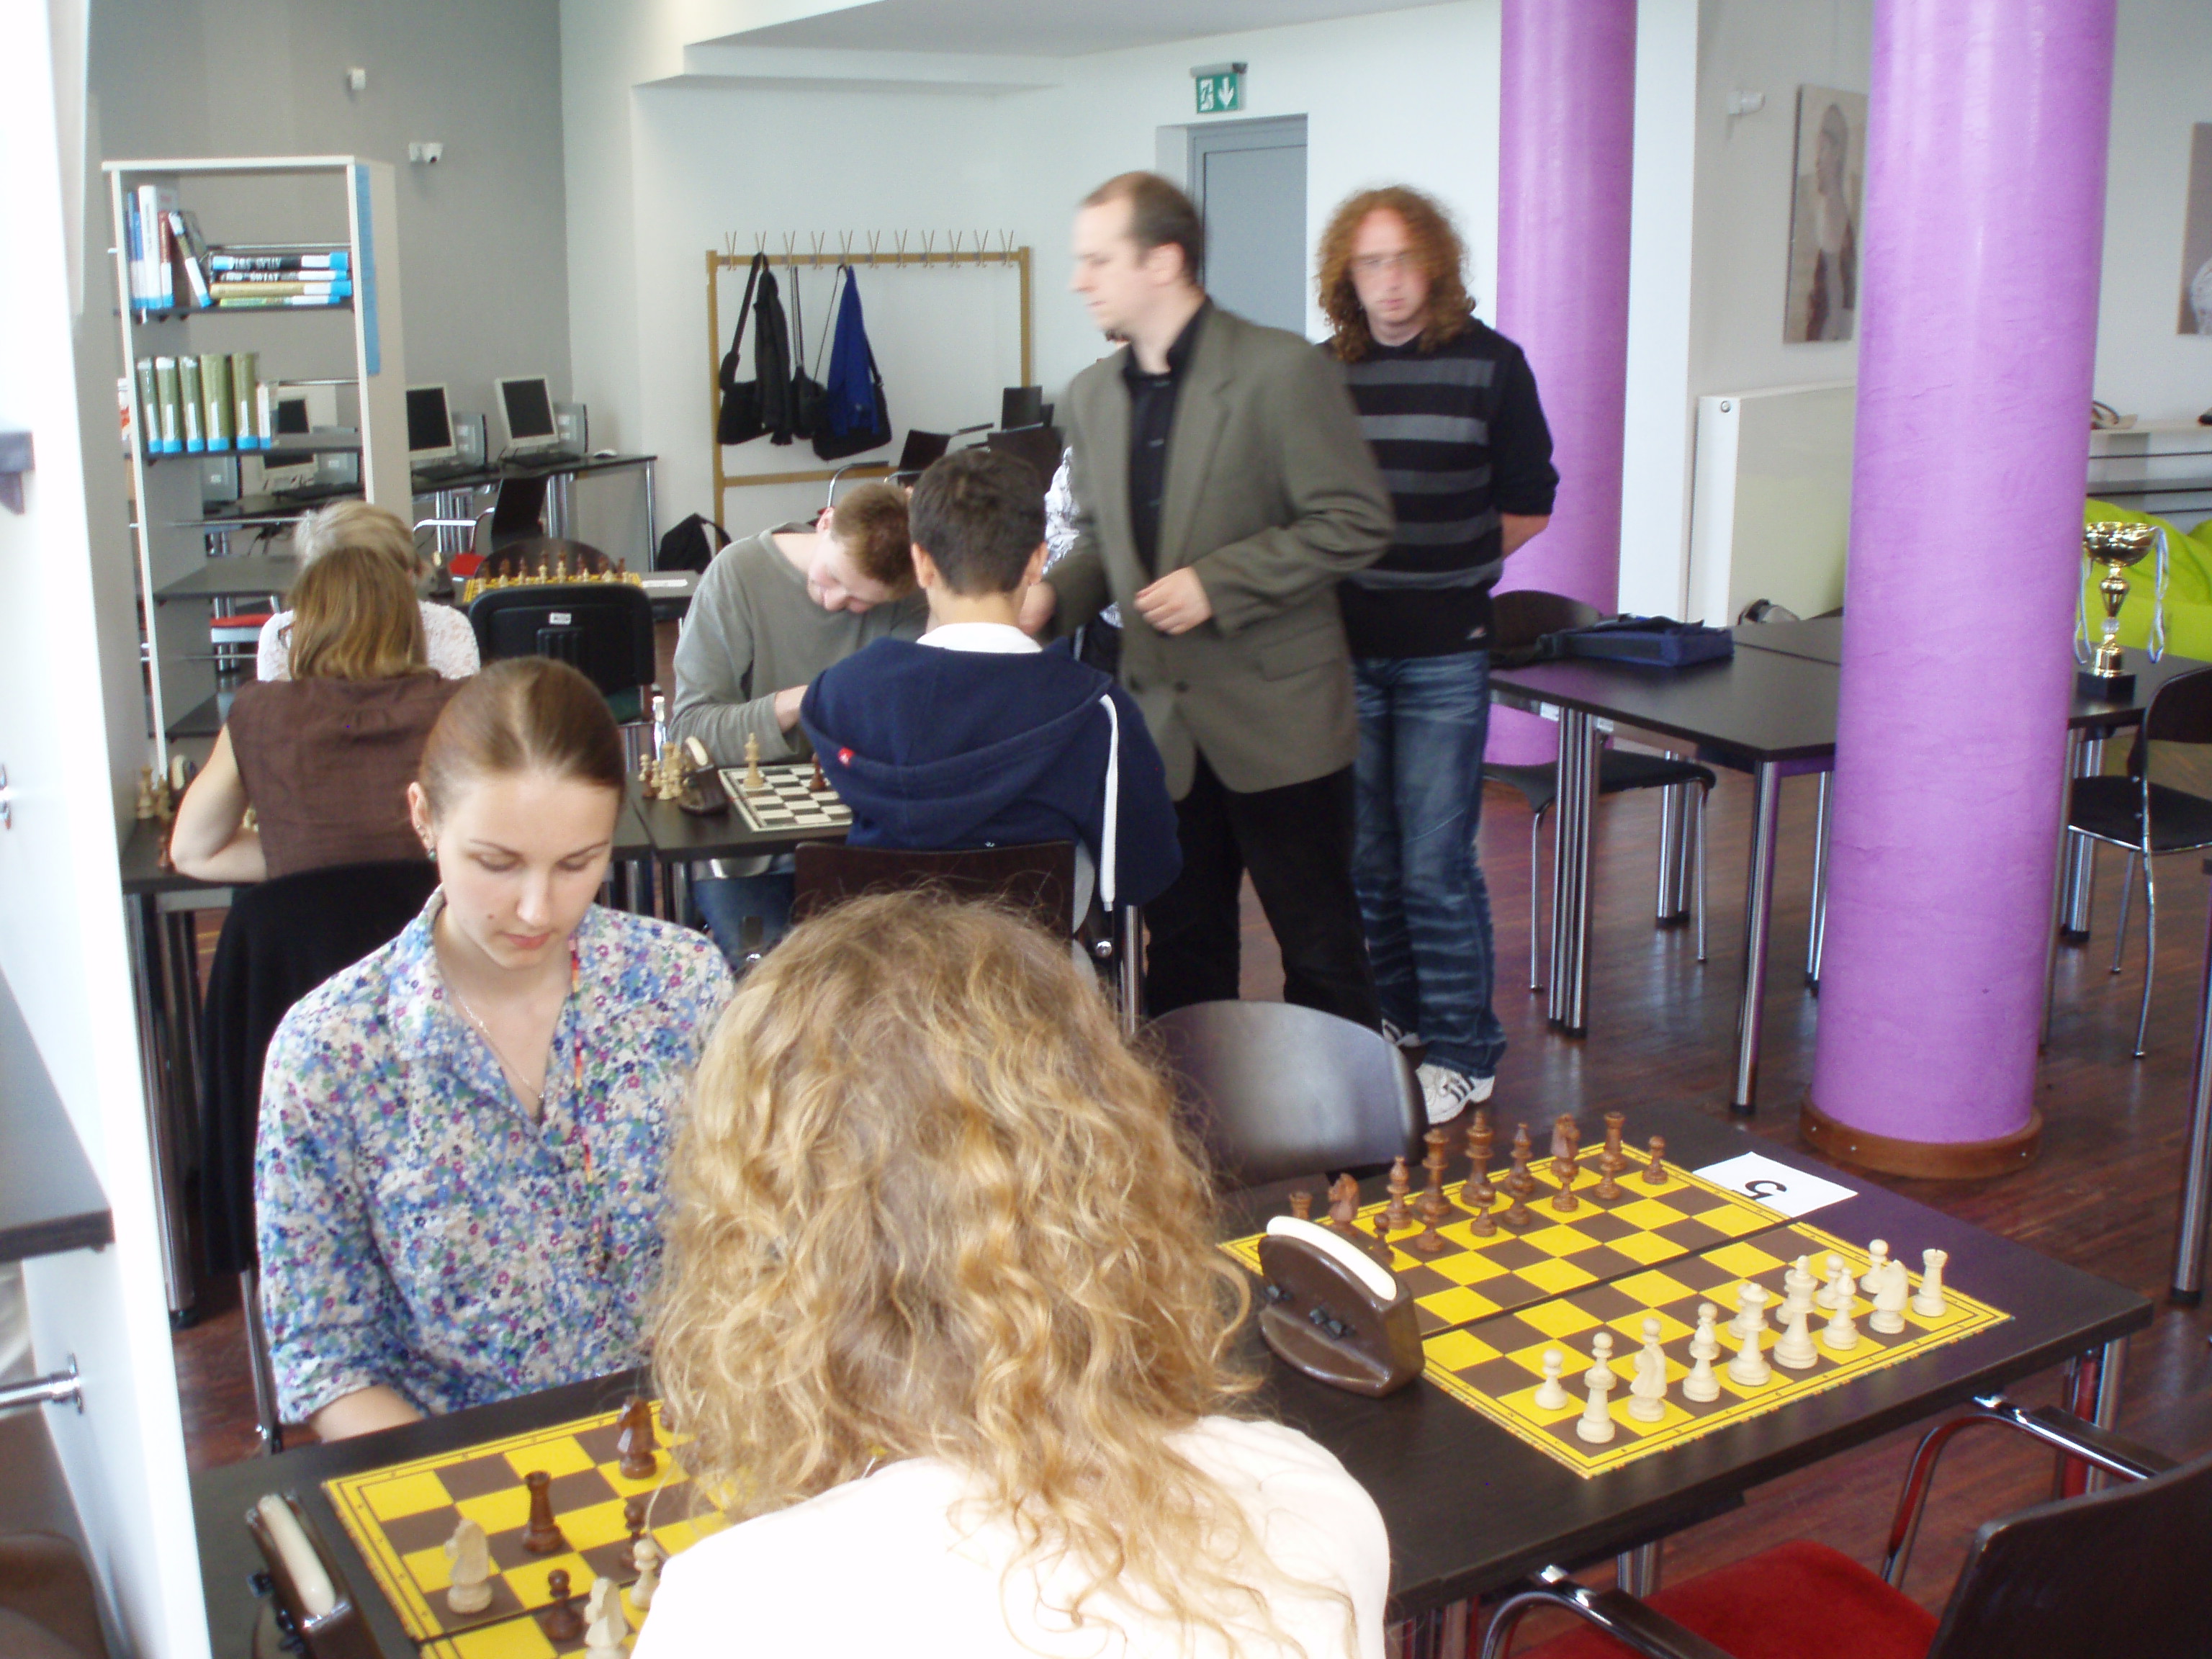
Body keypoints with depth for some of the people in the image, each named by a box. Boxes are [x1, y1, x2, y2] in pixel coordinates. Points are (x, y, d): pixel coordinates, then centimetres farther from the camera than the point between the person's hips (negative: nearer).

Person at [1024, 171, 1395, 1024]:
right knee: (1181, 948, 14)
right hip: (1161, 723, 6)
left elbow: (1355, 523, -13)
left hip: (1275, 718, -6)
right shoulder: (1093, 394, 10)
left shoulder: (1283, 371, -11)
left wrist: (1216, 583, -18)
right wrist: (1053, 594, -1)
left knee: (1321, 952, 4)